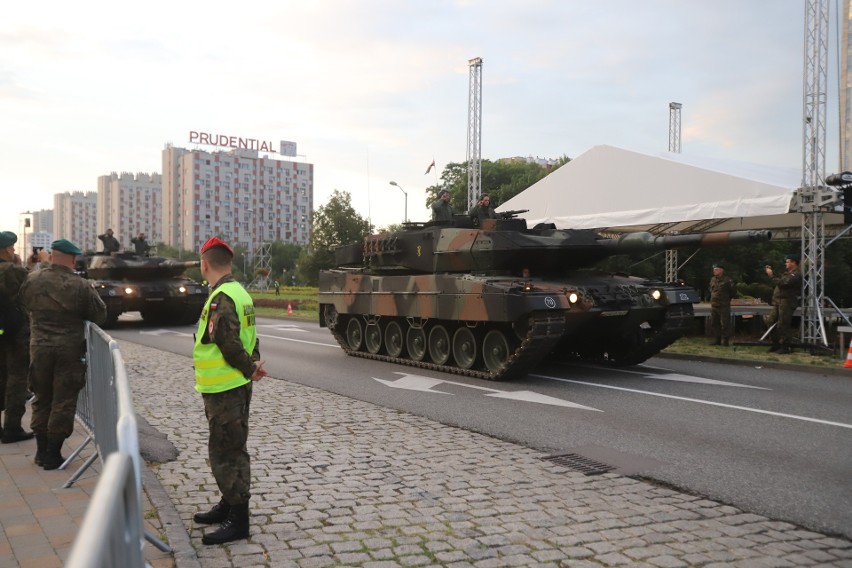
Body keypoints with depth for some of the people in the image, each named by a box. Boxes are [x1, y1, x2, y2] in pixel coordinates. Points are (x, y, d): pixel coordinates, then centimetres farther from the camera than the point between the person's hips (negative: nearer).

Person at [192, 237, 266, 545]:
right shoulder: (239, 292, 10)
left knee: (226, 453, -1)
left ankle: (238, 521, 7)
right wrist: (254, 362, 2)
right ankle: (229, 505, 34)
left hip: (224, 389, -10)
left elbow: (230, 346, -24)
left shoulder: (221, 299, -20)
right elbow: (249, 337, 15)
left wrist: (250, 368, -10)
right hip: (235, 386, 10)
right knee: (230, 450, 20)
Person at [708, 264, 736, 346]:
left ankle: (725, 340, 0)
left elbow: (733, 291, 1)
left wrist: (728, 298, 9)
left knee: (725, 324, -5)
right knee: (713, 323, 9)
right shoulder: (712, 279, 11)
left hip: (723, 306, -7)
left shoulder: (727, 280, -7)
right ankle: (718, 340, 18)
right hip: (713, 305, 7)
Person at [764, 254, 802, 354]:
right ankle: (776, 344, 19)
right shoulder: (789, 273, 20)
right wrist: (772, 272, 14)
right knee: (770, 321, 10)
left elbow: (782, 283, -22)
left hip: (786, 302, -10)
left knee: (782, 325, -7)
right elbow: (780, 280, 24)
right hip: (778, 302, 10)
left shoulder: (796, 274, -13)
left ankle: (785, 347, 2)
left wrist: (771, 275, -14)